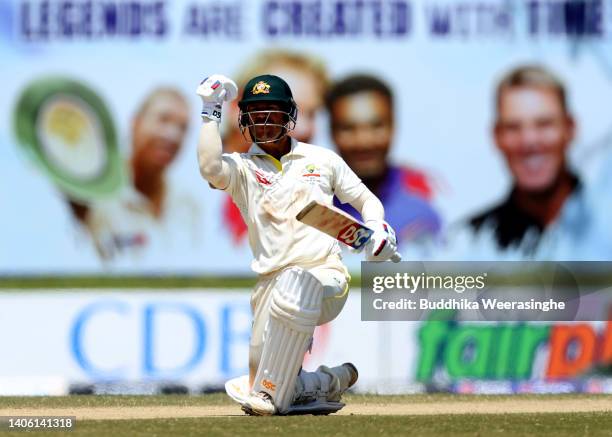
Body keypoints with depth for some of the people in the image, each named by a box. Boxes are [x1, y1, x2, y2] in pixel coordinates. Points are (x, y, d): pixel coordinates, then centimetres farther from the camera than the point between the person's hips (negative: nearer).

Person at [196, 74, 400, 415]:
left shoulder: (322, 159, 15)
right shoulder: (243, 168, 10)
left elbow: (367, 200, 21)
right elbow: (211, 167, -13)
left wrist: (379, 228, -1)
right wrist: (211, 111, -3)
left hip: (326, 276, -2)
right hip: (272, 282, 2)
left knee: (295, 286, -40)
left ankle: (268, 393, -32)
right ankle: (335, 381, 23)